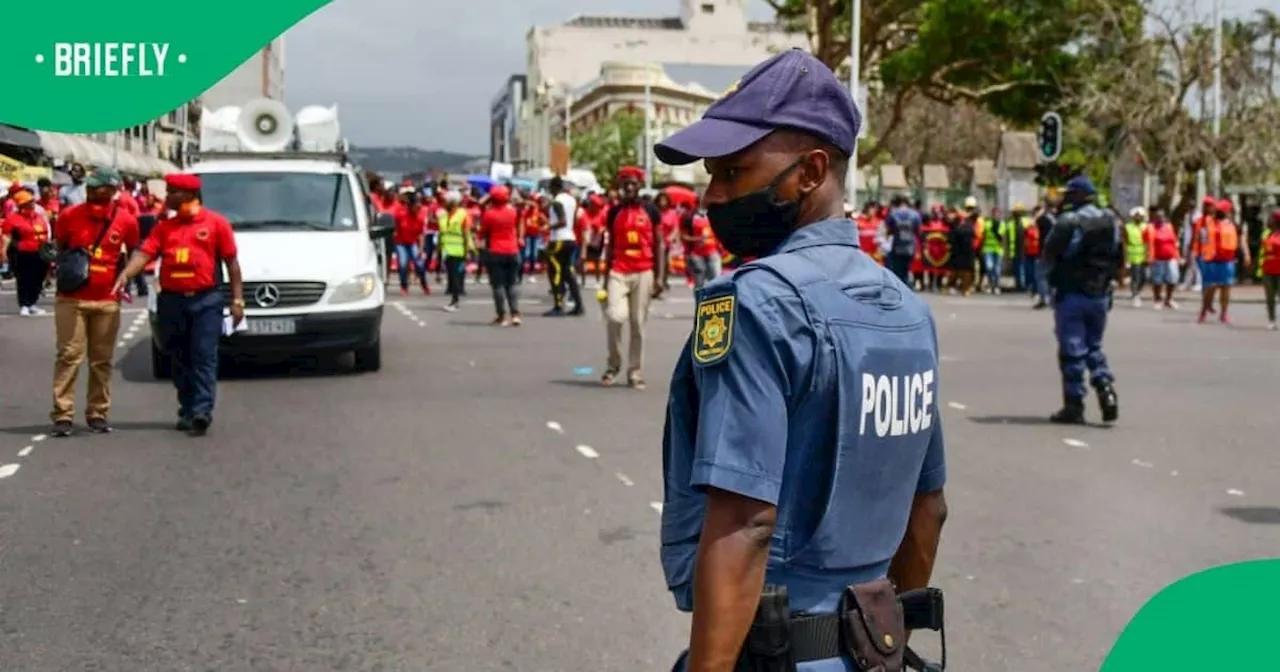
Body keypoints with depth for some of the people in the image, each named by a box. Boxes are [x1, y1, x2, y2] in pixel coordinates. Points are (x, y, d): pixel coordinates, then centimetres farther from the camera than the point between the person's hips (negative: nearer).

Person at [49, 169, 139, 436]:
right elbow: (59, 249, 14)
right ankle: (62, 415, -4)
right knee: (69, 356, -5)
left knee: (102, 360, 7)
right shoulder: (70, 215, -2)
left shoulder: (126, 220, -2)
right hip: (71, 298, -1)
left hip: (107, 301, 1)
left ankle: (98, 413, 15)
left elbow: (133, 252, 15)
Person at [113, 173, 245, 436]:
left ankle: (202, 411, -12)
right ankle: (187, 410, 18)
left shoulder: (216, 222, 2)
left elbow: (231, 262, 2)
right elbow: (144, 253, 0)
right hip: (171, 301, 4)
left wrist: (237, 299, -2)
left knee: (204, 357, -8)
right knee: (179, 360, 9)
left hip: (206, 299, -4)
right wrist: (125, 275, -19)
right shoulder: (164, 227, 12)